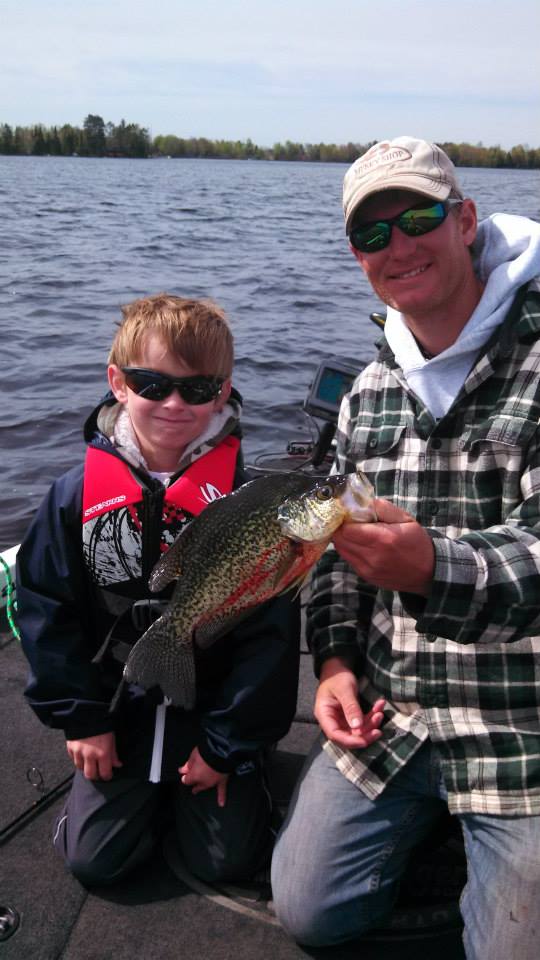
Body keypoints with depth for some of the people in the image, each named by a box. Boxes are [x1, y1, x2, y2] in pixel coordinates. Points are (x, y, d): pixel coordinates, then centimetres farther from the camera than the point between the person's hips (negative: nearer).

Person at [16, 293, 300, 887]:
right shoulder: (78, 493, -11)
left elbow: (270, 631, -12)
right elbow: (47, 612, -2)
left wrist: (227, 743, -9)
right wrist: (80, 719, -4)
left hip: (212, 710, -1)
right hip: (117, 713, 2)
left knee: (228, 859, 1)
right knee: (94, 857, 2)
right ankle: (148, 792, 30)